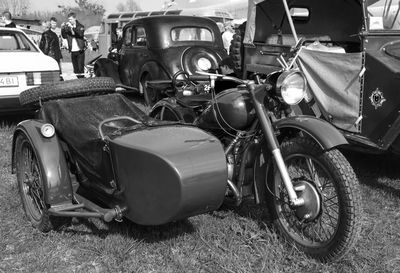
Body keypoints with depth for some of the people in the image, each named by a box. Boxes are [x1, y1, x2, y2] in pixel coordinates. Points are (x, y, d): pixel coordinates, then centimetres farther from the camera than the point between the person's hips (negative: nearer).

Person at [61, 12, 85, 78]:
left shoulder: (80, 26, 1)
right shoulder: (68, 27, 10)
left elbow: (80, 33, -18)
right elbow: (64, 36, 5)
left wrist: (72, 27, -25)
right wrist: (62, 29, -9)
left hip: (80, 51, -4)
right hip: (72, 51, 4)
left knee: (80, 68, -8)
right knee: (75, 69, 6)